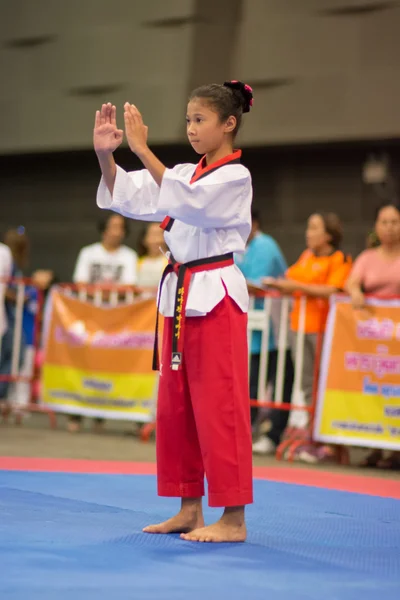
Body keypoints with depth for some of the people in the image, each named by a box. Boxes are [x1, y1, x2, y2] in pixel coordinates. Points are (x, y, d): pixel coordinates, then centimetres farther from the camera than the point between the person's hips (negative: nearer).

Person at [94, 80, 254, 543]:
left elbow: (186, 201, -25)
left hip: (216, 296, -9)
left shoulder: (234, 177, -9)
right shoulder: (186, 174, 15)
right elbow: (128, 197, 7)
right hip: (182, 296, 9)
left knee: (218, 405, -8)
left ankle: (233, 518, -2)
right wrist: (105, 155, -10)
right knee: (175, 406, 11)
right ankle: (189, 509, 20)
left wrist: (142, 150, -28)